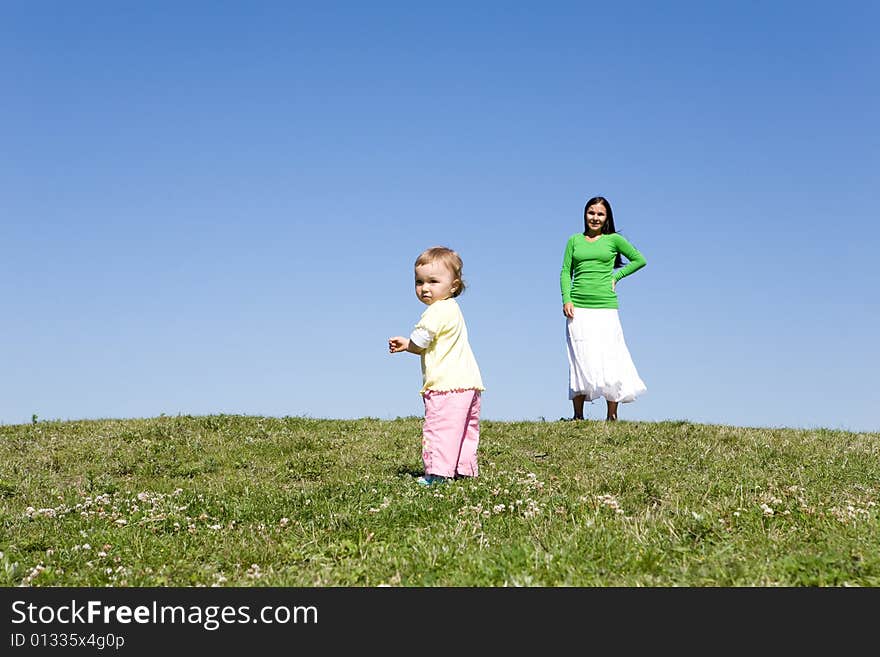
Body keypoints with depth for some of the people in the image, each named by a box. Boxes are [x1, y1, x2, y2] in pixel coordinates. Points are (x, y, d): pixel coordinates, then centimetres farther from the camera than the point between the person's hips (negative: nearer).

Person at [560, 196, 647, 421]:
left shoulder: (613, 239, 9)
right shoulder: (575, 240, 13)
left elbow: (640, 260, 15)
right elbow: (566, 272, 9)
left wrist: (617, 276, 4)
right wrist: (566, 299, -4)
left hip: (605, 307, -1)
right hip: (578, 308, 1)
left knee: (609, 360, -4)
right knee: (580, 361, -2)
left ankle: (612, 416, 2)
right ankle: (578, 416, 1)